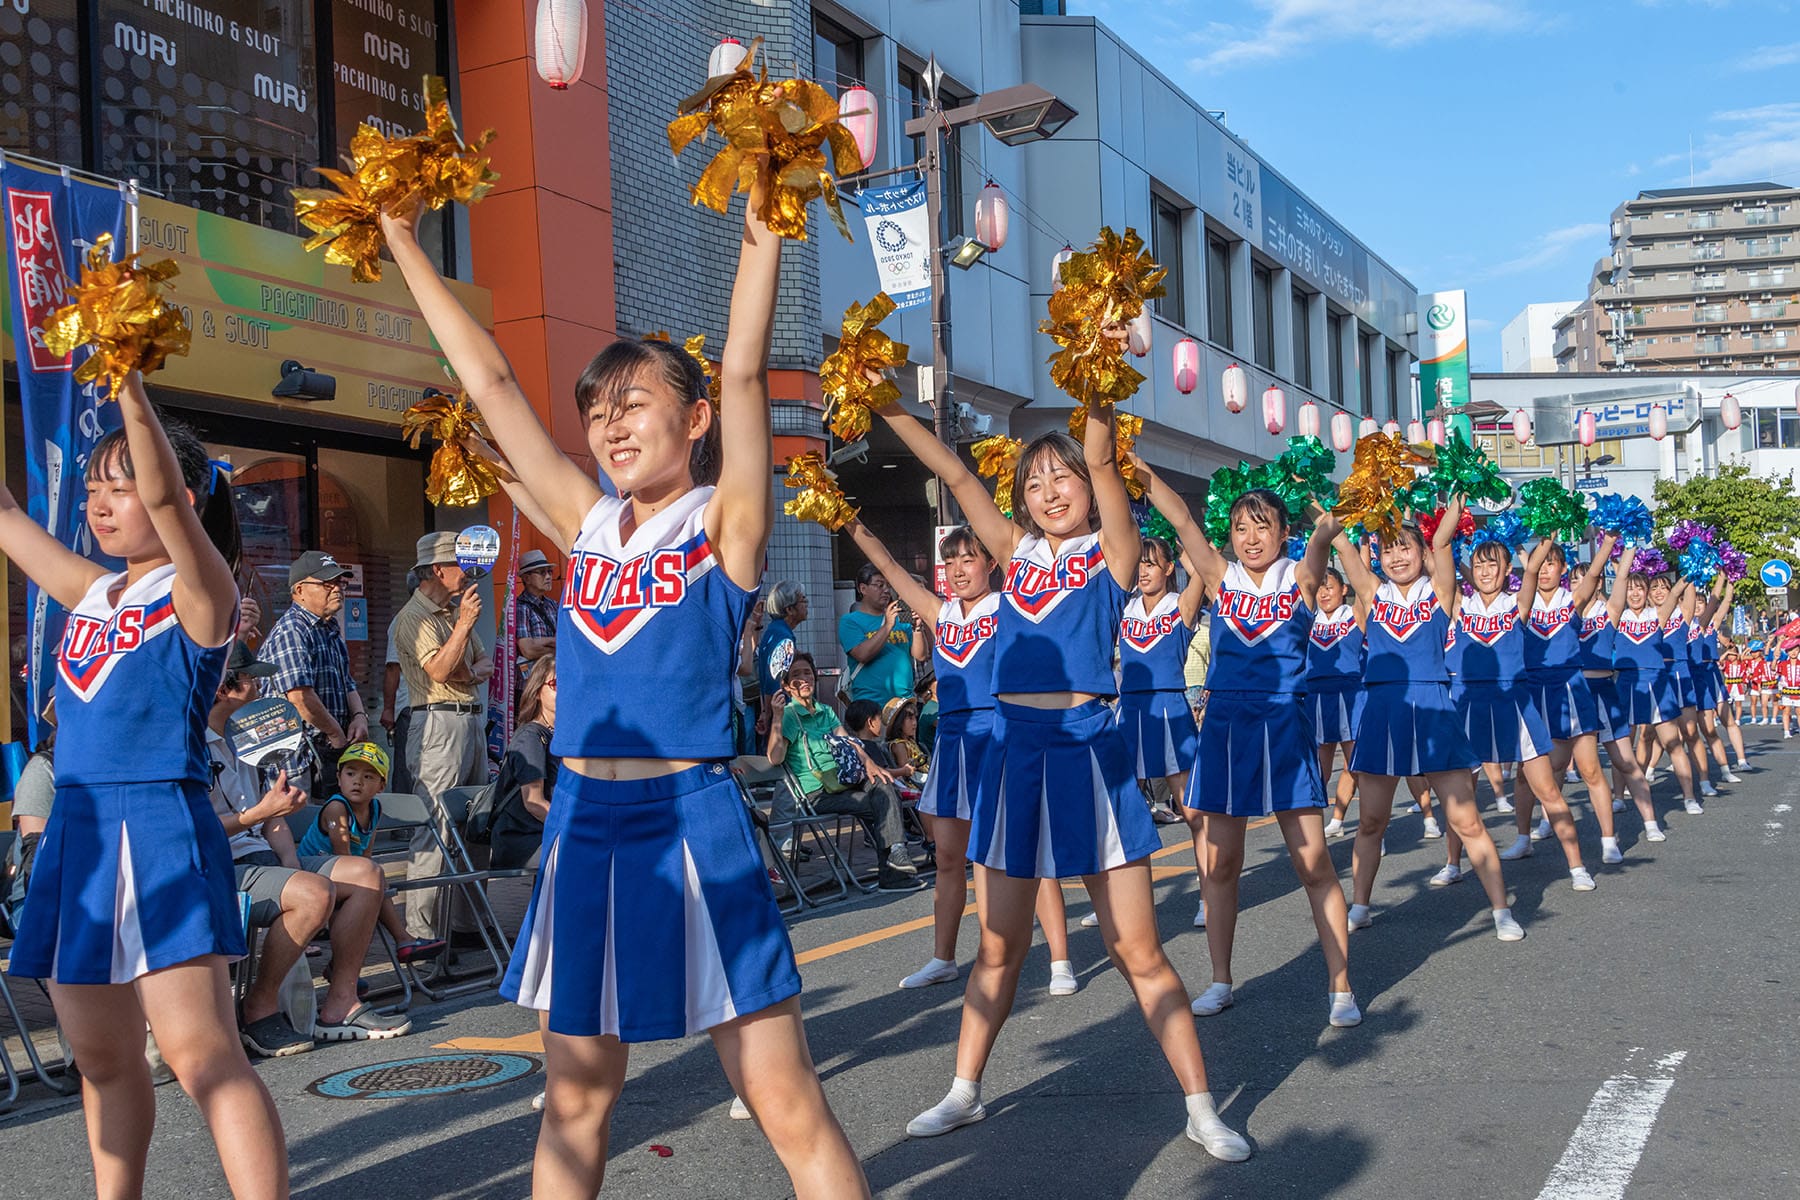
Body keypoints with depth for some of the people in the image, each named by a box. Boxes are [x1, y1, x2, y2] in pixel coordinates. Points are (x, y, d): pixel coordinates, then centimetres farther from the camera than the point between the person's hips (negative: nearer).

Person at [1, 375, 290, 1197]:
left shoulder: (200, 592, -6)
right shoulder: (91, 595, 14)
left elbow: (165, 496, -24)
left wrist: (126, 381, -33)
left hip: (161, 832, -7)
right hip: (77, 833, 7)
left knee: (200, 1052, -13)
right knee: (102, 1056, 14)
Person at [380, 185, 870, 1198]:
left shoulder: (725, 523, -2)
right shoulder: (589, 523, 10)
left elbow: (745, 372, -14)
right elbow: (490, 379, 11)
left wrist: (763, 226, -18)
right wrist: (405, 244, 13)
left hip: (695, 824, -5)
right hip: (585, 826, 5)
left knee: (789, 1104, -2)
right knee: (576, 1099, 16)